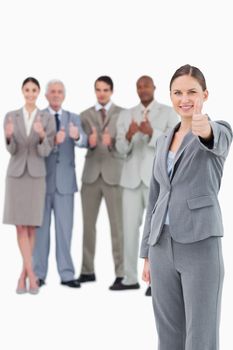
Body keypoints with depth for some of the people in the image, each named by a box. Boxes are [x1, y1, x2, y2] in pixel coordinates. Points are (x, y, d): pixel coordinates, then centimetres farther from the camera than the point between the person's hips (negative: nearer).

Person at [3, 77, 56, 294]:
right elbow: (11, 150, -7)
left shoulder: (47, 119, -1)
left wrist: (42, 136, -32)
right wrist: (9, 136, -31)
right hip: (16, 174, 0)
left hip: (36, 176, 0)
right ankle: (31, 275, -4)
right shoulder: (10, 117, 1)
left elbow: (45, 152, -10)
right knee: (21, 226, -6)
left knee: (31, 227, 1)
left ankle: (23, 275, 12)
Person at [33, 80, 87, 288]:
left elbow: (84, 142, -9)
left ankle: (66, 274, 5)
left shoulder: (74, 119, 8)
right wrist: (52, 140, -30)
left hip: (65, 182, 2)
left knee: (65, 229, 1)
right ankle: (39, 274, 11)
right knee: (41, 228, 4)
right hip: (42, 180, -1)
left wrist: (77, 136, -33)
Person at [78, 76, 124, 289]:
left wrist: (112, 142, -27)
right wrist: (90, 142, -20)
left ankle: (121, 273, 1)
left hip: (114, 174, -3)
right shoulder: (86, 115, 10)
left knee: (117, 225, -3)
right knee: (88, 223, 7)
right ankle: (88, 271, 15)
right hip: (91, 174, 3)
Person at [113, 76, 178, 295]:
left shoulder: (169, 113, 2)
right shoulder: (126, 115, 11)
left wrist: (151, 133, -24)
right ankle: (130, 278, 12)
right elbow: (121, 149, 2)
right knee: (129, 228, 4)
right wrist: (129, 136, -20)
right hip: (132, 178, 4)